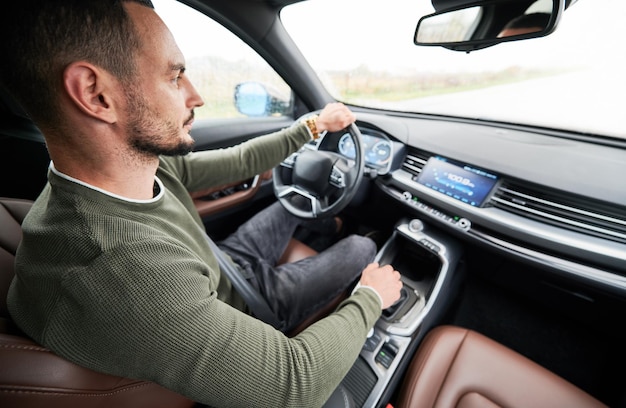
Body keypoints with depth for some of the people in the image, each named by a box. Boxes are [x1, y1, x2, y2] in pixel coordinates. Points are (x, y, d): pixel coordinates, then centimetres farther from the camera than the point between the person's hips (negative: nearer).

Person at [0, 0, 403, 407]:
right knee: (365, 246, 6)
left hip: (222, 269, 6)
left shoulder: (145, 164, -21)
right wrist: (371, 297, -20)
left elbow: (238, 161, -6)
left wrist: (314, 125, 3)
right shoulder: (124, 280, -45)